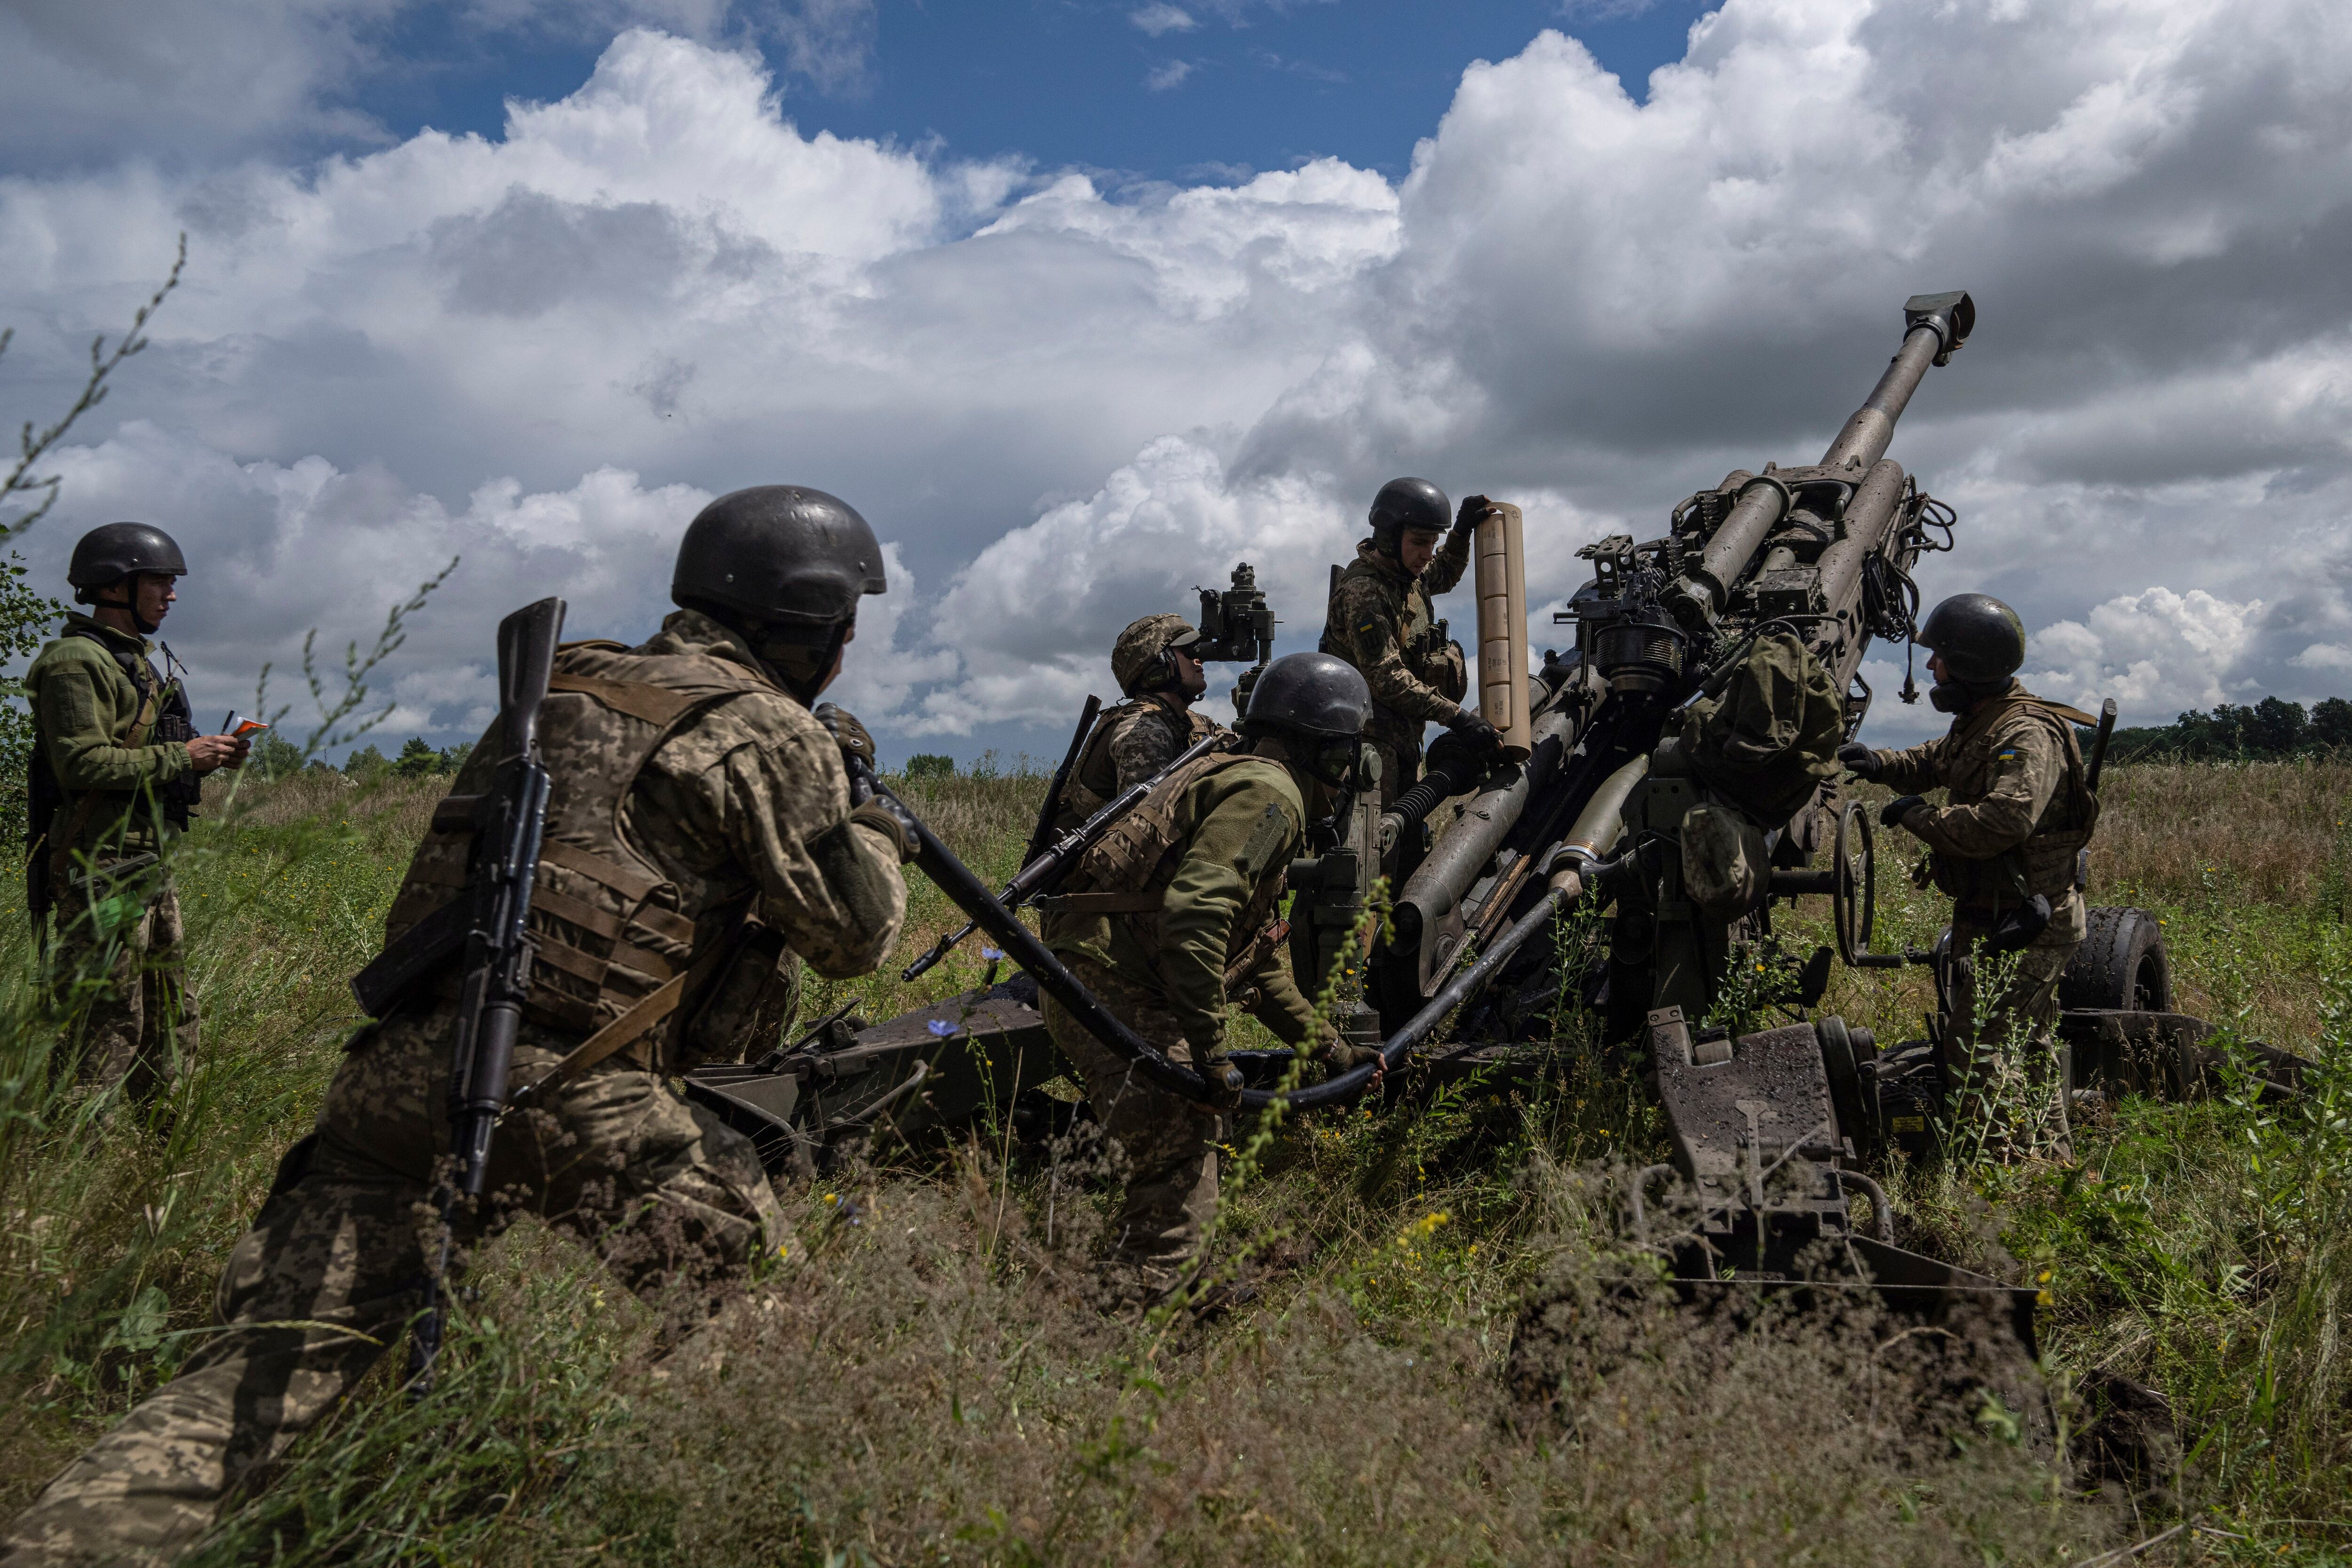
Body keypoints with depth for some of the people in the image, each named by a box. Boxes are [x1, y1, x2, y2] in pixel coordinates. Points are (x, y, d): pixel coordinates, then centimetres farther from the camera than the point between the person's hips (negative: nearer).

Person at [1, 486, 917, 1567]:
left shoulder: (566, 686, 20)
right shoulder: (769, 733, -2)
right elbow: (849, 932, -2)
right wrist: (880, 834, 18)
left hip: (395, 1069, 7)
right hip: (567, 1097, -7)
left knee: (264, 1370, 8)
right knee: (757, 1287, 12)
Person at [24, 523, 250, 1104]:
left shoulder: (136, 661, 19)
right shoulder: (76, 661, -12)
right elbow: (84, 765, -22)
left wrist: (206, 759, 8)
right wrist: (180, 756, -17)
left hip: (150, 868, 10)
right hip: (101, 871, -10)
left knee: (173, 1018, 14)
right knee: (107, 1029, -7)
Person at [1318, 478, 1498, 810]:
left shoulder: (1407, 573, 8)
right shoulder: (1363, 592, -21)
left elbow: (1445, 575, 34)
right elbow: (1387, 679, -28)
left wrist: (1462, 531, 14)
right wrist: (1456, 716, -31)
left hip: (1404, 732, 10)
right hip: (1372, 736, -10)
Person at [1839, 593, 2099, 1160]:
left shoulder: (2027, 735, -21)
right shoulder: (1977, 725, 11)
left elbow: (2005, 820, -35)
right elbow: (1933, 763, 30)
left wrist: (1920, 817, -23)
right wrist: (1880, 763, 10)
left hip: (2022, 925, -11)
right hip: (1987, 916, 11)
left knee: (1977, 1056, -12)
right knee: (2026, 1049, 22)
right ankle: (2049, 1162, 35)